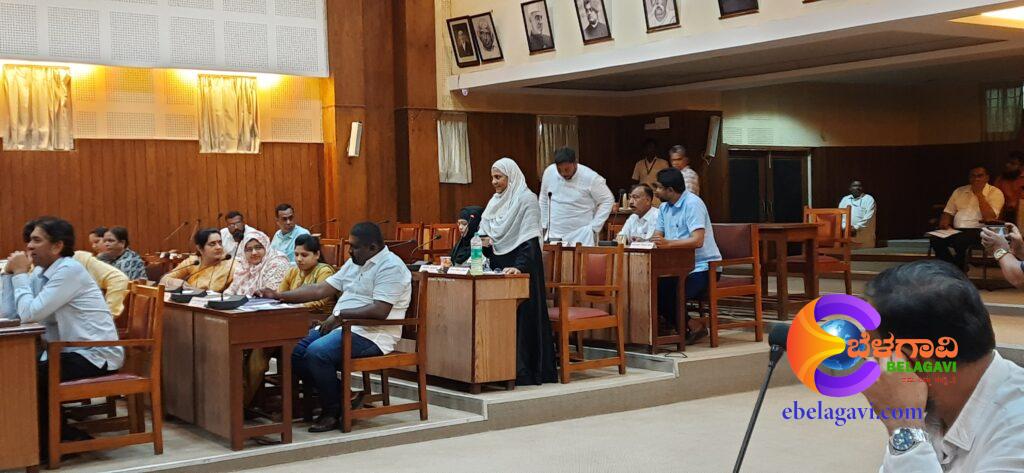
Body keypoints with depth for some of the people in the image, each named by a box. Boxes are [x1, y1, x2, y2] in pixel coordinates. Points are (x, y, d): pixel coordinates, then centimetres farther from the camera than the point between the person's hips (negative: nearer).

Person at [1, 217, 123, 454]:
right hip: (71, 352, 9)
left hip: (95, 356, -9)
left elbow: (30, 314, -22)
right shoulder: (40, 272, 10)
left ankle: (48, 442, 6)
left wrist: (21, 274, -12)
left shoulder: (69, 270, -17)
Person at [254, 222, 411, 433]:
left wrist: (339, 316, -17)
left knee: (317, 352, -28)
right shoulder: (354, 263, 17)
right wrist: (279, 295, 9)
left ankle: (333, 411, -7)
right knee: (295, 350, -7)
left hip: (370, 335, -10)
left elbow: (379, 311, -22)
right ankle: (344, 396, 2)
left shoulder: (390, 266, -12)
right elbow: (321, 290, 16)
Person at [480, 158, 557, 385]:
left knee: (522, 314, -7)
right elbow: (488, 234, 24)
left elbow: (530, 239, -17)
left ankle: (524, 372, -4)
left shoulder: (526, 200, -9)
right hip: (499, 265, 8)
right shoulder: (495, 201, 15)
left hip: (521, 267, -8)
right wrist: (485, 244, 1)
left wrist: (520, 266, -28)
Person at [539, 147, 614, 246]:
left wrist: (594, 227, -6)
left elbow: (607, 201, -2)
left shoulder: (590, 178, -12)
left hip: (581, 237, -4)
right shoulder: (549, 172, 0)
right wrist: (544, 225, 13)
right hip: (553, 235, 4)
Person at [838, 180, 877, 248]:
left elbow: (868, 218, -7)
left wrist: (856, 228, -17)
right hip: (847, 236, 3)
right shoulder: (844, 200, 18)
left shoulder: (869, 199, 4)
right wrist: (845, 227, -10)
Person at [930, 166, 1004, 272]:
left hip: (979, 231, -4)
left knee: (959, 240, -37)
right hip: (956, 231, 5)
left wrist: (979, 194, -9)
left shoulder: (995, 193, 3)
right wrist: (944, 224, -4)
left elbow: (990, 218, -11)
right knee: (936, 239, -27)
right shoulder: (959, 191, 19)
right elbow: (948, 212, 19)